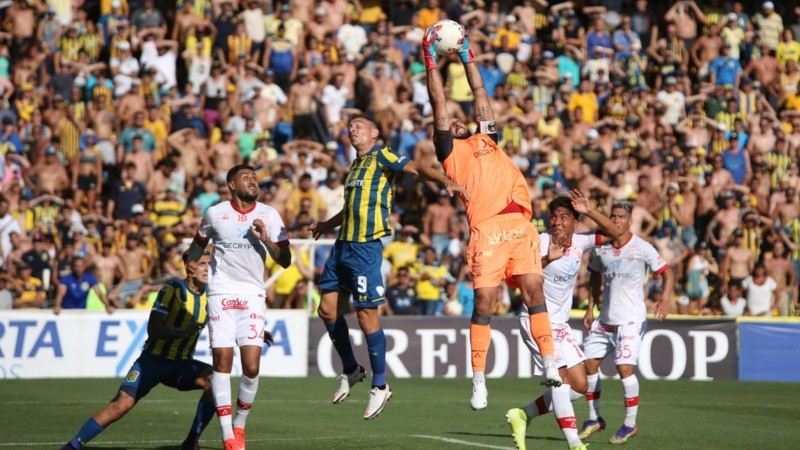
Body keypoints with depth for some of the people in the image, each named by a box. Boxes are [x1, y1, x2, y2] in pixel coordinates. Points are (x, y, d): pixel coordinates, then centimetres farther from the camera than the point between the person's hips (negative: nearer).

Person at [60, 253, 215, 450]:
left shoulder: (209, 295, 2)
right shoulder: (174, 289, -12)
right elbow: (153, 329, -19)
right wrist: (182, 333, -33)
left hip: (182, 364, 4)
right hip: (154, 358, -4)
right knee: (121, 404, -17)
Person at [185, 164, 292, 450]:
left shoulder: (269, 215, 5)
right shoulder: (215, 214, 5)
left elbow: (285, 261, 3)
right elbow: (197, 246, 23)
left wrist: (266, 239, -12)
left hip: (253, 296, 1)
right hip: (221, 294, -1)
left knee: (251, 367, -9)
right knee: (222, 361, -10)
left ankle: (240, 424, 13)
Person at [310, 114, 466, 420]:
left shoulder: (381, 157, -2)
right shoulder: (355, 166, 22)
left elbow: (417, 168, -16)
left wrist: (445, 181, -32)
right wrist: (328, 225, 46)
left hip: (366, 247, -8)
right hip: (343, 245, 8)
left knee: (366, 314, -7)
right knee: (327, 308, 7)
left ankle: (380, 386, 2)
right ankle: (350, 370, 23)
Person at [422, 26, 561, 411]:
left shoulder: (486, 140, 28)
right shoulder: (450, 152, 15)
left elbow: (481, 96, 33)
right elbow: (439, 103, 14)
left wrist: (466, 56, 38)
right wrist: (430, 60, 18)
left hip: (520, 225, 4)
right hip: (486, 229, -4)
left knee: (534, 291, -6)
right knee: (484, 302, -6)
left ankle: (549, 365, -8)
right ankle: (479, 381, -2)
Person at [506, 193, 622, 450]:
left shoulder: (580, 241, 3)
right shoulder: (541, 242, -13)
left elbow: (615, 233, 1)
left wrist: (589, 211, -11)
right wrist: (547, 258, -37)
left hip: (561, 325, 7)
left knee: (579, 386, 6)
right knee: (560, 375, -22)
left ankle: (523, 415, 18)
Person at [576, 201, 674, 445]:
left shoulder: (641, 248, -9)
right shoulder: (599, 248, 4)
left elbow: (667, 273, -7)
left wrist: (665, 299, -23)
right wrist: (590, 309, 15)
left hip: (631, 319, -6)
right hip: (604, 319, 6)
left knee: (625, 367, -17)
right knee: (589, 363, 5)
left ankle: (630, 423, -2)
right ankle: (594, 418, 22)